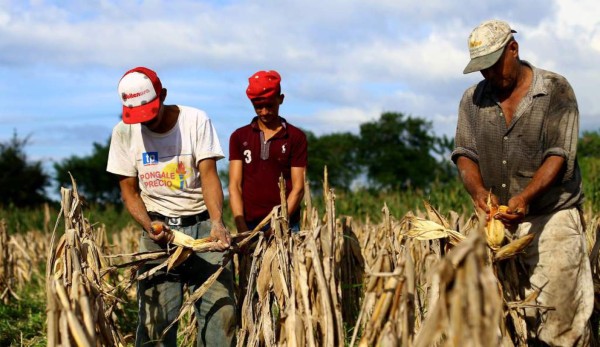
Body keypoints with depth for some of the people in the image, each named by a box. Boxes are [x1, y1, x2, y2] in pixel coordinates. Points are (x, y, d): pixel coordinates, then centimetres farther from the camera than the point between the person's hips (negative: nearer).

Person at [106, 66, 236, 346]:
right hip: (158, 227, 1)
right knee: (155, 316, -7)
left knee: (220, 309, -9)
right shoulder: (124, 132, -1)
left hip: (202, 224, -1)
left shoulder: (196, 121, -6)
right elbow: (129, 191, 4)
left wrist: (217, 223, -29)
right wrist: (148, 225, -15)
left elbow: (209, 175, -13)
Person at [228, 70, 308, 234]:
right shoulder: (239, 137, 9)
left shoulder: (296, 137, 5)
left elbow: (298, 187, 0)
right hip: (249, 225, 1)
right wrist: (241, 228, -11)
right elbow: (234, 186, 3)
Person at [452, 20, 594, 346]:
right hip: (500, 221, 4)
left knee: (559, 317, -10)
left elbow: (559, 155, -10)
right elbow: (464, 154, 5)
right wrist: (478, 190, -17)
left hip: (552, 216, -3)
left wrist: (526, 197, -25)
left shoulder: (555, 90, -2)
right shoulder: (473, 99, 10)